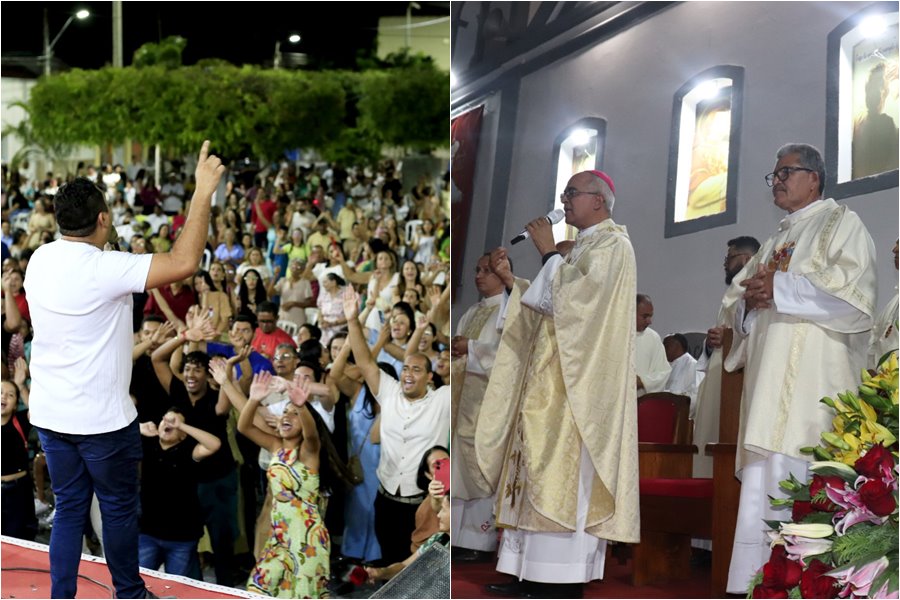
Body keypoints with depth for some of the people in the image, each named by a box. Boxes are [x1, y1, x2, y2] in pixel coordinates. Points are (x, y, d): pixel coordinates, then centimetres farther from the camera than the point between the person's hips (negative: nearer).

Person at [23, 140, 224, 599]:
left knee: (68, 508, 16)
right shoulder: (104, 269, -23)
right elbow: (184, 263, -28)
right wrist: (203, 192, -23)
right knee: (119, 509, 12)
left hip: (50, 414, 6)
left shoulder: (40, 259, -1)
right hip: (102, 419, -6)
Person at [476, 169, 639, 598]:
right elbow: (550, 305, 21)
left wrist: (547, 252, -8)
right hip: (554, 378, 9)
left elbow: (571, 295, -19)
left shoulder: (612, 244, -5)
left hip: (577, 382, -9)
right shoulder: (583, 247, 23)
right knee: (543, 470, 5)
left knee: (565, 471, -11)